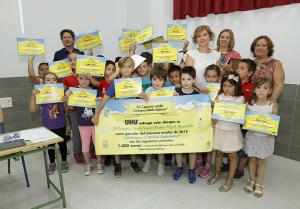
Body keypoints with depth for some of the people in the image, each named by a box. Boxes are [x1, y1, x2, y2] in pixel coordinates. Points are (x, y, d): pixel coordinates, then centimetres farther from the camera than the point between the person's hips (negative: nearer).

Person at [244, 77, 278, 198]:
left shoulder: (273, 105, -11)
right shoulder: (249, 103, -6)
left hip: (266, 137, -1)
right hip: (252, 135, 1)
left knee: (261, 160, 12)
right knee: (252, 158, 14)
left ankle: (258, 184, 30)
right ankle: (252, 181, 34)